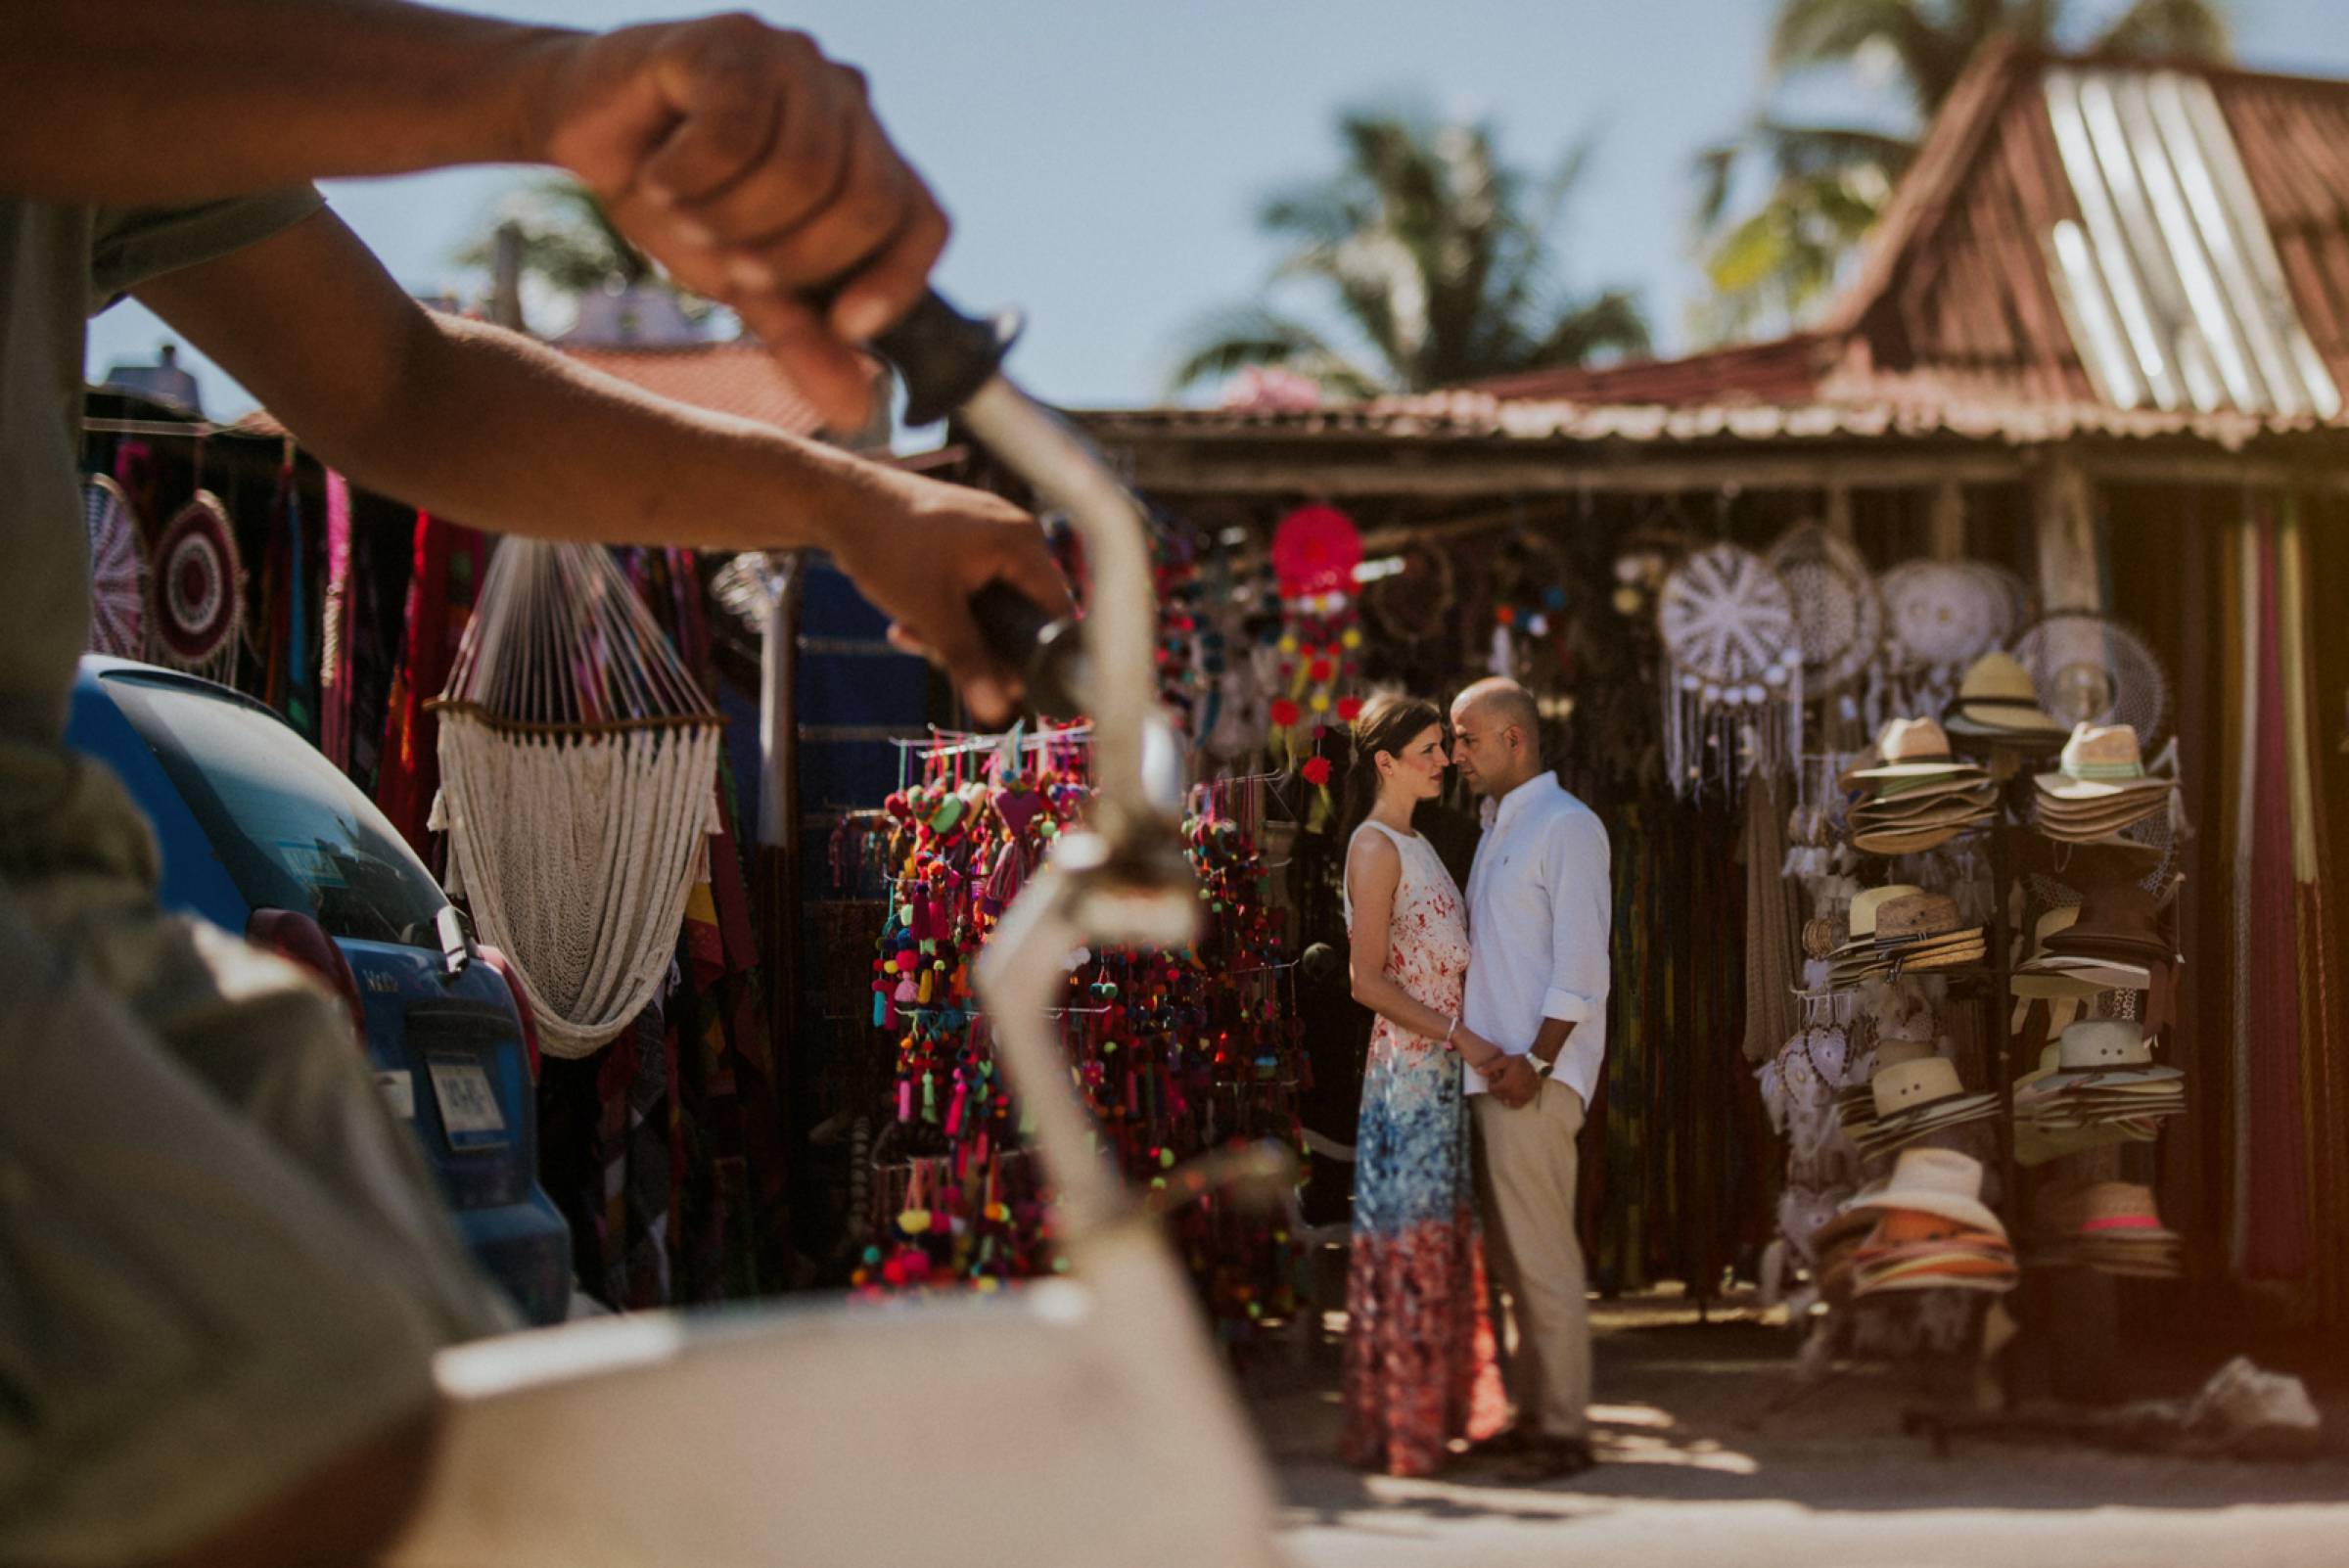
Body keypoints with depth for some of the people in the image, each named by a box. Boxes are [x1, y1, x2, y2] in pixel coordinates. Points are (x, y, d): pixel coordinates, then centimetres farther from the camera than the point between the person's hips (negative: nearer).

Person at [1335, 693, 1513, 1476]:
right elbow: (1370, 981, -16)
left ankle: (1439, 1413, 16)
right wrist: (1460, 1038, -18)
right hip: (1406, 1068, -9)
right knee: (1410, 1243, -5)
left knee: (1447, 1241, 11)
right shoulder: (1375, 847, -11)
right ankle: (1397, 1431, 1)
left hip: (1445, 1067, 9)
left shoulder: (1417, 845, 17)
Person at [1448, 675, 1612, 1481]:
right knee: (1511, 1256, 10)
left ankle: (1563, 1429, -5)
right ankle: (1531, 1415, 15)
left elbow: (1580, 964, -14)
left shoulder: (1567, 827, -8)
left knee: (1542, 1256, -8)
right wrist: (1481, 1055, 13)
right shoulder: (1502, 830, 20)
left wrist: (1534, 1060, -19)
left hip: (1534, 1080, -9)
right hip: (1489, 1075, 9)